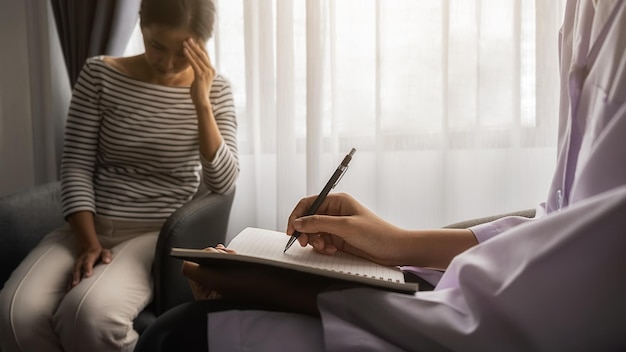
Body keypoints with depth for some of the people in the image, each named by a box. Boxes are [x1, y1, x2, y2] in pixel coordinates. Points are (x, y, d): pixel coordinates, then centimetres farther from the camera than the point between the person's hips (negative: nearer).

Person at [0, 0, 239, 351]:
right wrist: (88, 242, -13)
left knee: (90, 312, -30)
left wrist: (201, 101, -17)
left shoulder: (216, 89, -1)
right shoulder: (100, 74, 1)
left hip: (161, 233, -1)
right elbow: (77, 165, -1)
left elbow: (222, 184, -9)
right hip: (91, 227, 2)